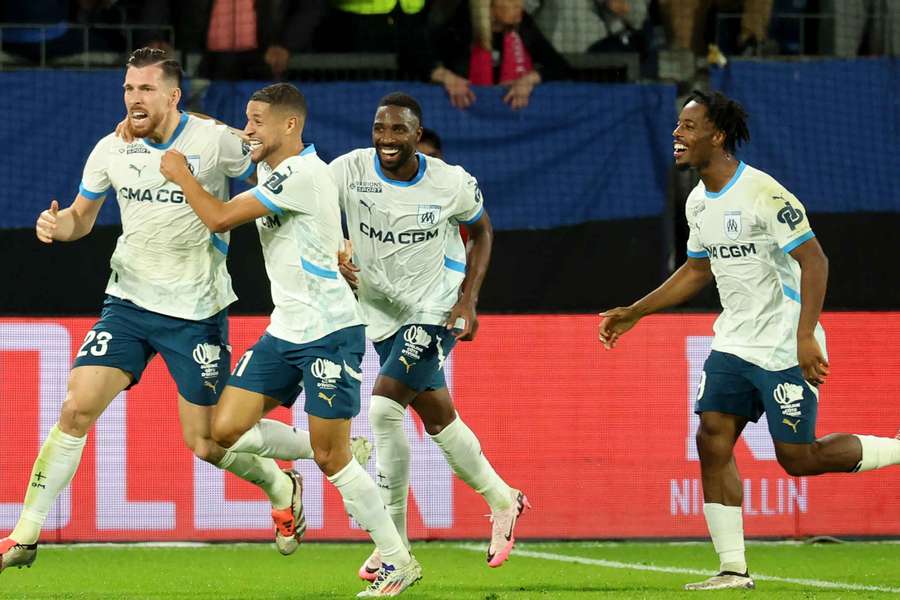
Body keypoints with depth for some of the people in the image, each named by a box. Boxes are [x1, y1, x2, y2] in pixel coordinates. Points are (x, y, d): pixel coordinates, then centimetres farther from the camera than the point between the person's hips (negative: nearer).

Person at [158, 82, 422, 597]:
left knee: (331, 457, -9)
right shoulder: (269, 169, 9)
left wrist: (181, 174, -7)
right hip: (285, 330, 9)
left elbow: (220, 218, -20)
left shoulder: (303, 174, -19)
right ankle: (342, 456, 16)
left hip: (329, 331, -9)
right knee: (227, 430, 0)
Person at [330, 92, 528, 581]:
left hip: (437, 308, -4)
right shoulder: (350, 170, -11)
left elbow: (481, 231, 6)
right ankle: (502, 501, 40)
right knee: (438, 417, 15)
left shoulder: (451, 183, -12)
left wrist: (468, 299, -3)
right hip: (383, 315, 4)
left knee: (385, 405, -20)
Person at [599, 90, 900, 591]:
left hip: (785, 348, -8)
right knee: (712, 439, -4)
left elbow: (814, 260, -21)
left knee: (799, 458, -7)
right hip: (734, 343, 8)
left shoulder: (761, 193, -19)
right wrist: (634, 314, 22)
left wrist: (805, 336, -28)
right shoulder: (699, 202, 8)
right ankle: (733, 569, -1)